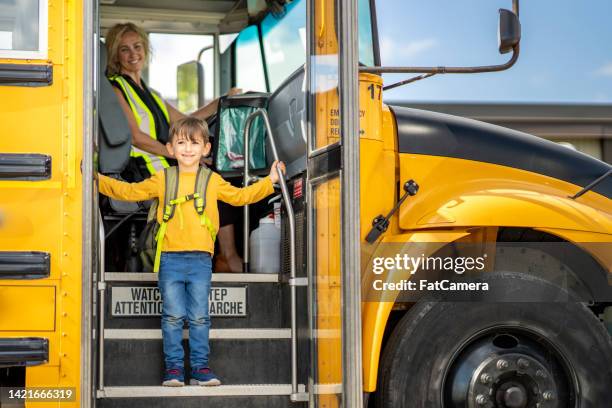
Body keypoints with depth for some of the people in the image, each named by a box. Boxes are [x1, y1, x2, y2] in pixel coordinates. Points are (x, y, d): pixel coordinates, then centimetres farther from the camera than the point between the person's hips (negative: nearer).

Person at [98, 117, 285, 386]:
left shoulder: (213, 181, 11)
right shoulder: (162, 180, 9)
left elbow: (240, 196, 19)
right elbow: (129, 191, 12)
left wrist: (269, 181, 12)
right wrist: (98, 179, 6)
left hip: (201, 260, 1)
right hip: (171, 259, 0)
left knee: (199, 317, 3)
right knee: (173, 317, 0)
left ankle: (200, 368, 10)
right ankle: (174, 368, 7)